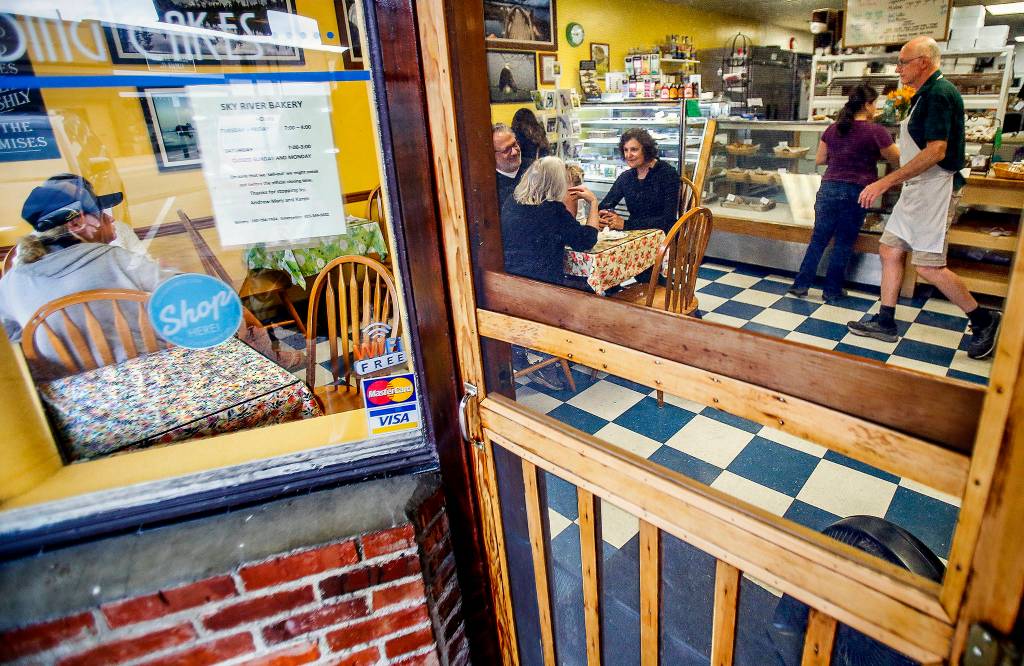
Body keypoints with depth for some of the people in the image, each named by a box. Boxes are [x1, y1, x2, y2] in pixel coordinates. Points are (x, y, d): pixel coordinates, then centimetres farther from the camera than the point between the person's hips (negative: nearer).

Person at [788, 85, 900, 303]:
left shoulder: (833, 129, 7)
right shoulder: (876, 131, -6)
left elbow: (820, 159, 15)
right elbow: (897, 161, 3)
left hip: (828, 188, 4)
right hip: (856, 192, -4)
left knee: (818, 239, 10)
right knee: (844, 243, 6)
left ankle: (801, 285, 11)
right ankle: (831, 291, 13)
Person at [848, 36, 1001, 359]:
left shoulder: (939, 93, -15)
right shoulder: (927, 93, 16)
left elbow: (936, 151, -24)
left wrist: (886, 182, -26)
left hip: (934, 189, -10)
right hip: (917, 188, 10)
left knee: (928, 266, -8)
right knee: (889, 250, 8)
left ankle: (983, 319, 9)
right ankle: (885, 322, 14)